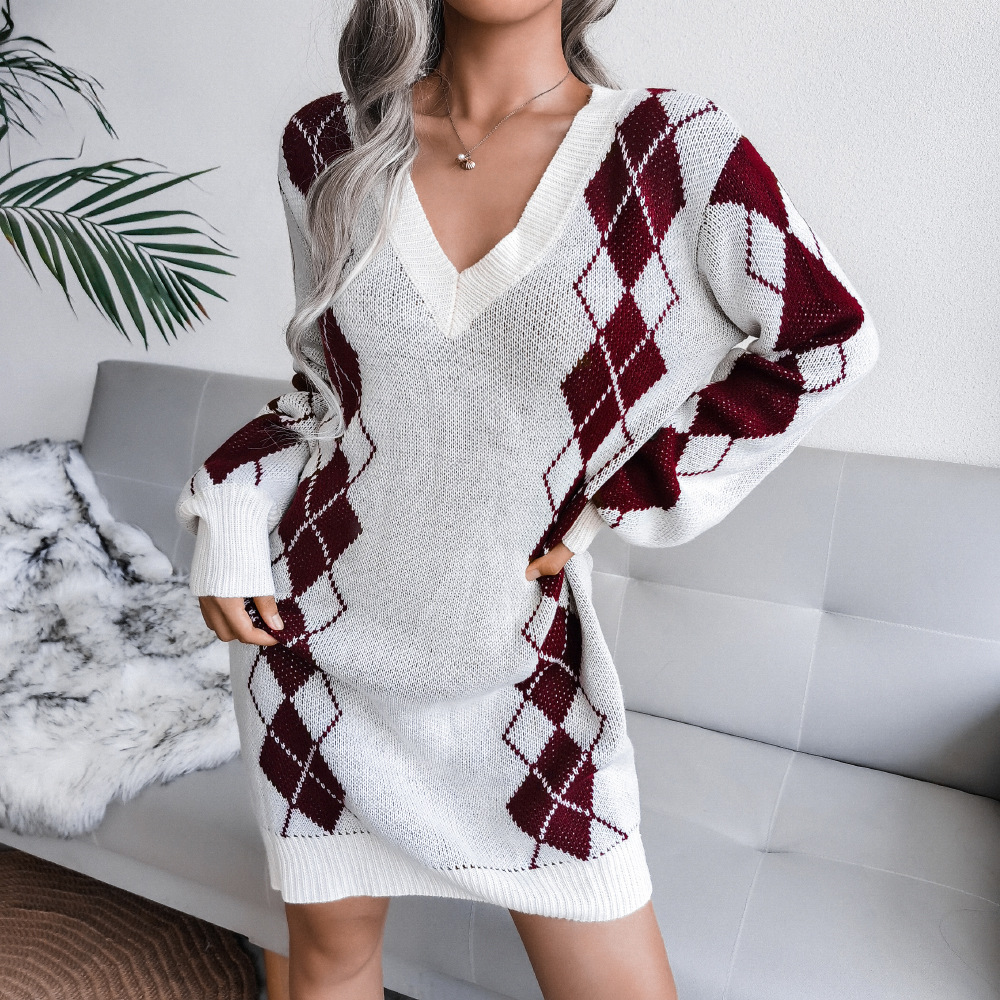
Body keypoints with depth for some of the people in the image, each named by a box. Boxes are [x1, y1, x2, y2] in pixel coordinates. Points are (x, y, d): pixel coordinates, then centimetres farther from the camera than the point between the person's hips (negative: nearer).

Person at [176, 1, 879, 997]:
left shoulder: (672, 149, -11)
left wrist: (609, 497, -4)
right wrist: (236, 513, -3)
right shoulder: (328, 144, -2)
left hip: (513, 659, -1)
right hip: (316, 629, 2)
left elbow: (826, 341, 0)